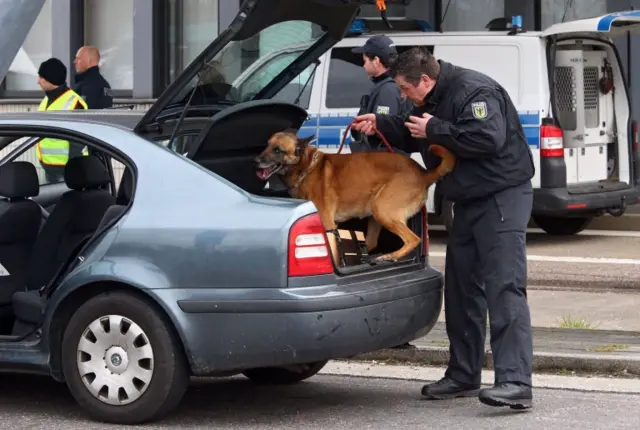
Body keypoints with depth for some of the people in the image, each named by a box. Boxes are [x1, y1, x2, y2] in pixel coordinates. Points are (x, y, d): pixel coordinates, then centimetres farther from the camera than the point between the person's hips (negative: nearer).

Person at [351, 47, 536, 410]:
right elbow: (413, 134, 28)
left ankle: (516, 382, -24)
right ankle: (464, 376, 22)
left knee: (505, 288, -17)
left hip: (502, 196, -11)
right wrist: (380, 124, 12)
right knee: (461, 288, 13)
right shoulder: (434, 100, 14)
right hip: (470, 200, 11)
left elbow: (488, 139, -32)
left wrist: (434, 130, -22)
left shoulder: (473, 91, -19)